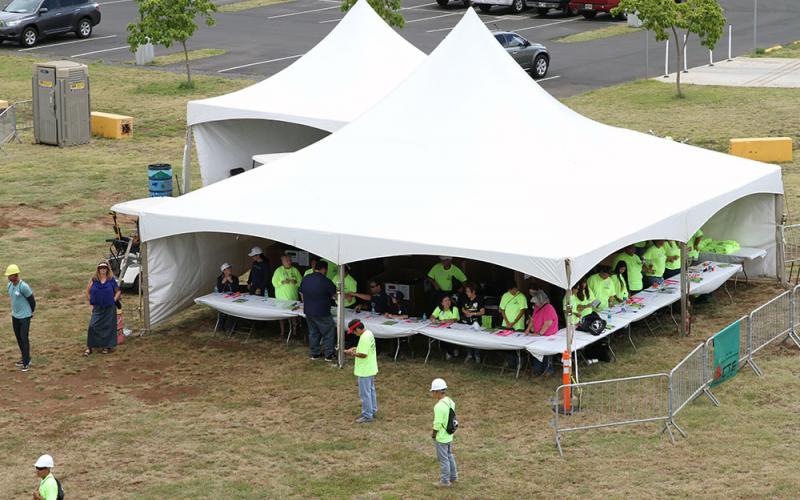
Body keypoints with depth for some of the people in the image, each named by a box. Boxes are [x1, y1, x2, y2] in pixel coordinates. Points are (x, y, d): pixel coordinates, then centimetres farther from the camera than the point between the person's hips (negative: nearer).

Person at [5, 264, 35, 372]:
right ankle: (24, 358, 29)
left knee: (24, 338, -5)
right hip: (15, 316, 7)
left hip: (24, 317, -7)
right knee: (18, 338, 14)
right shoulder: (10, 285, 2)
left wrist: (30, 313, 3)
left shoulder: (23, 286, -22)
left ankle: (26, 362, 1)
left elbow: (32, 301, -11)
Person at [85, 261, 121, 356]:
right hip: (97, 308, 0)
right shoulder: (94, 280, -1)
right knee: (93, 326, -8)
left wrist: (114, 300, -1)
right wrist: (91, 302, 3)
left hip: (109, 308, 0)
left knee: (109, 326, 3)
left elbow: (118, 291, 9)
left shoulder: (111, 280, -1)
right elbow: (87, 292, 7)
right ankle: (90, 347, -2)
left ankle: (107, 346, 16)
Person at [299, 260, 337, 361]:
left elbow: (302, 295, 13)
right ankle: (329, 355, 9)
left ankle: (314, 353, 24)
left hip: (308, 311, 7)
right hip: (322, 313, -7)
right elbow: (335, 295, -8)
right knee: (328, 333, 7)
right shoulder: (326, 281, -18)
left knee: (313, 332, 18)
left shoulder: (305, 279, 2)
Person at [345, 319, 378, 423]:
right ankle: (373, 411, 32)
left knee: (365, 393, -1)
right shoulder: (369, 333, 5)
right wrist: (356, 349, 6)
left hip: (364, 371, -10)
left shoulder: (364, 338, -26)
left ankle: (367, 416, 6)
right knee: (371, 391, 21)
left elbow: (363, 355, -26)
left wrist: (352, 353, -14)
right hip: (370, 369, 10)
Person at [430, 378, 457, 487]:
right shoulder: (450, 402, -2)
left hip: (441, 437, -8)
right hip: (449, 436, 8)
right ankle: (453, 476, 33)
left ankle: (445, 480, 15)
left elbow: (437, 423, -23)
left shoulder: (439, 406, -27)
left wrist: (433, 433, -7)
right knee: (449, 456, 22)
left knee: (443, 459, 5)